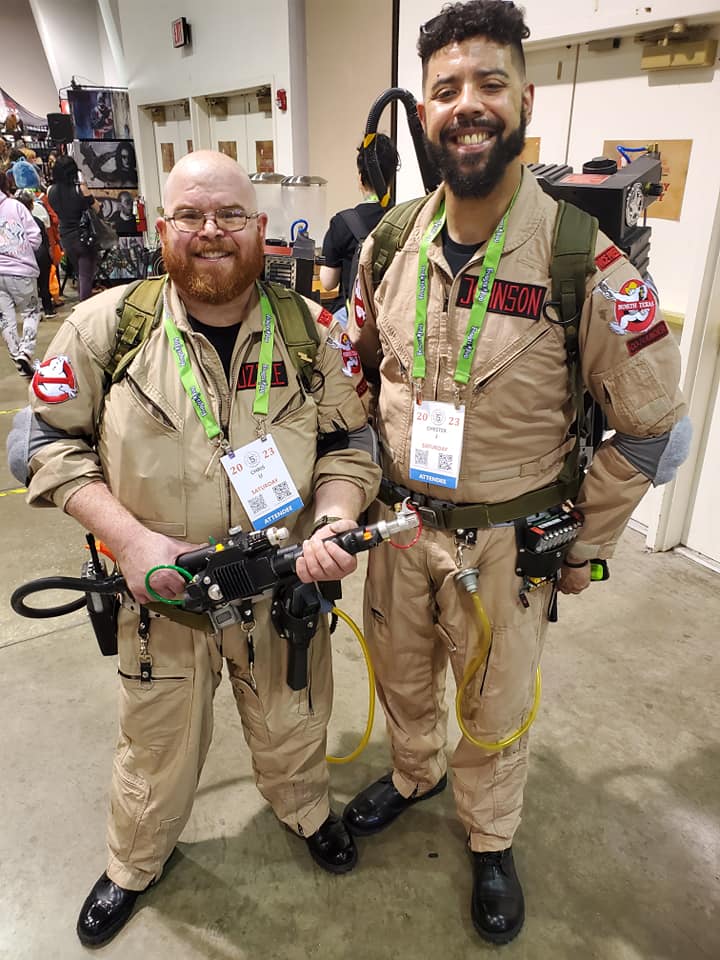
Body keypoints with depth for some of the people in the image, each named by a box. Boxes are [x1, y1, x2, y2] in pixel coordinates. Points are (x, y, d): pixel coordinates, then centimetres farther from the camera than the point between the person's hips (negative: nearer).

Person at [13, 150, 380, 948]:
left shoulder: (309, 330, -6)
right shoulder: (105, 325, -10)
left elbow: (349, 444, 1)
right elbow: (52, 441, -4)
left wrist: (334, 518, -19)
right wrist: (129, 536, -18)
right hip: (160, 590, -1)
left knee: (291, 725, 25)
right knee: (157, 742, 22)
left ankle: (303, 808, 60)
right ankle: (134, 862, 54)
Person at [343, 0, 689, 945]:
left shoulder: (583, 262, -19)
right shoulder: (387, 247, -5)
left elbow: (651, 427, -10)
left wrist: (583, 545, -5)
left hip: (508, 540, -3)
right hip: (397, 521, 4)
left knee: (496, 707, 18)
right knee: (402, 675, 25)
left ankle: (491, 839, 48)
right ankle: (413, 772, 57)